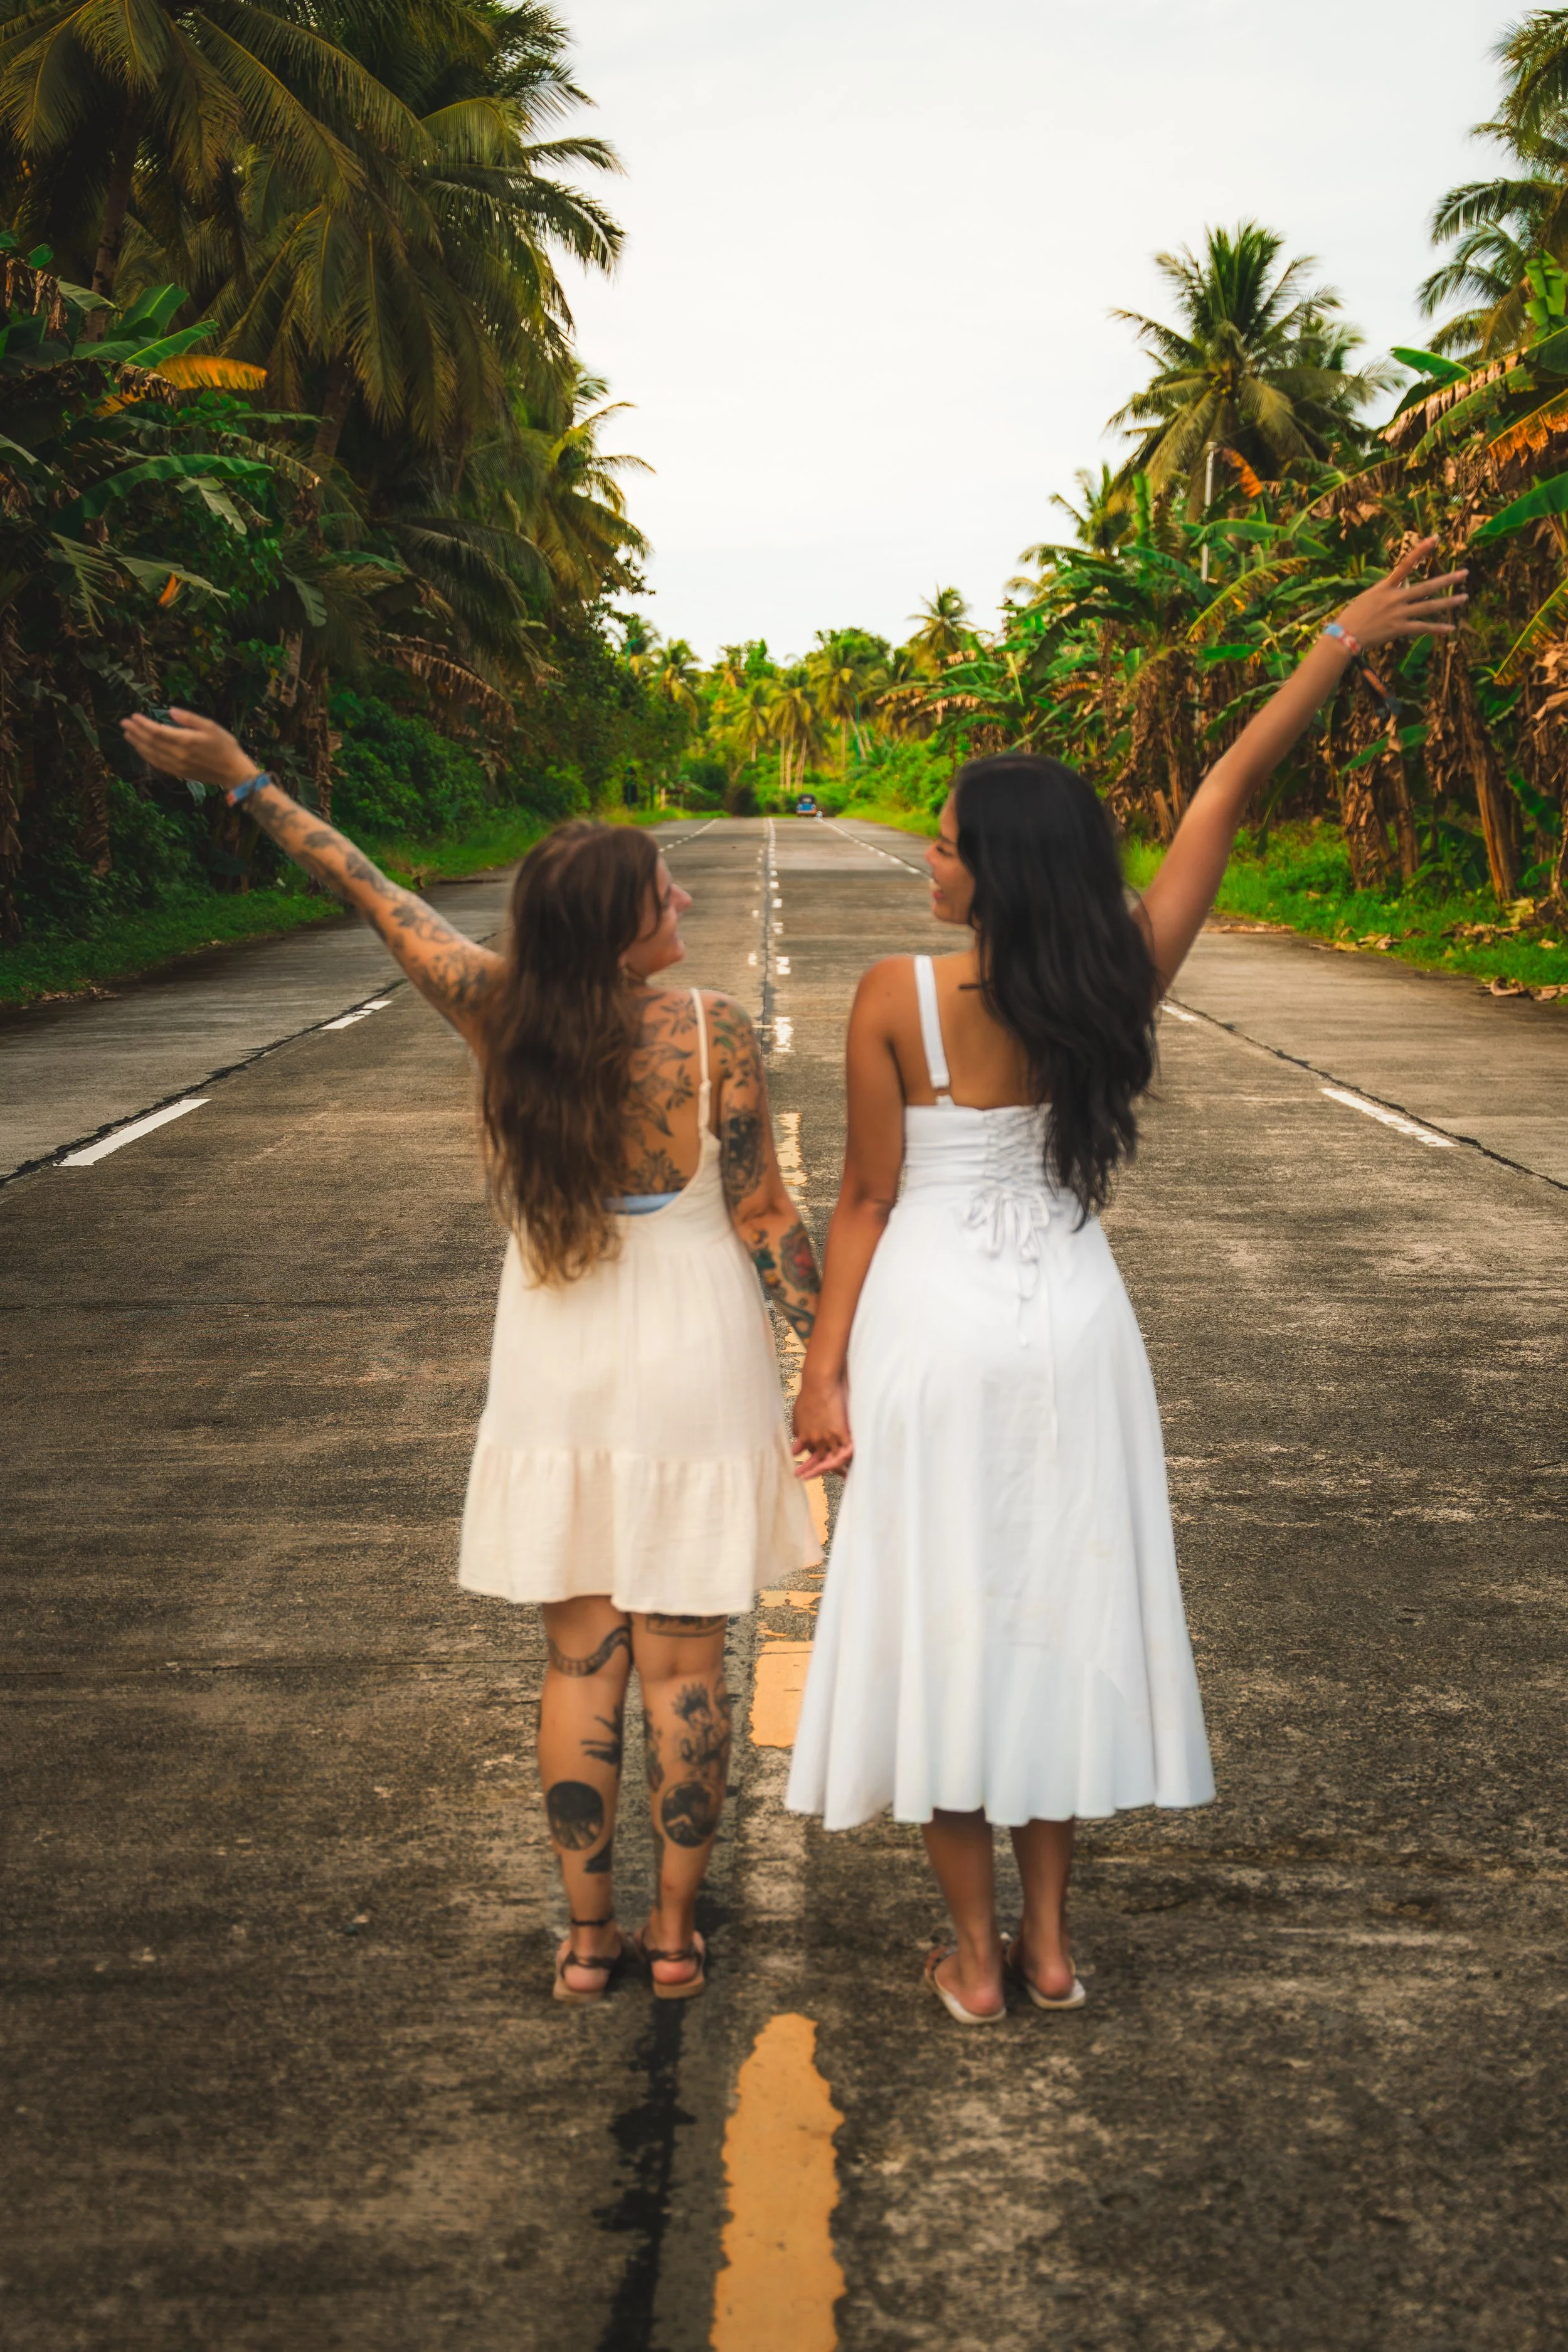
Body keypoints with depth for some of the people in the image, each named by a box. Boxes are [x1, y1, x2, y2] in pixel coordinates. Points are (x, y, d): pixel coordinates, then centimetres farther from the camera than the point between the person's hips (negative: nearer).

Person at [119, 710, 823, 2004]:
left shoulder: (502, 1014, -9)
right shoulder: (713, 1032, -17)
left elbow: (381, 897, 1)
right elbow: (764, 1220, -14)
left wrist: (249, 784, 13)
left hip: (557, 1366, 3)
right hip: (691, 1362, -3)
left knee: (579, 1658, 14)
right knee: (681, 1662, 9)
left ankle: (588, 1934, 21)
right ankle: (675, 1935, 20)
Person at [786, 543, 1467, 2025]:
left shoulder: (896, 999, -15)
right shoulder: (1115, 986, -8)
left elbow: (867, 1199, -10)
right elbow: (1219, 805, 0)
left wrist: (825, 1370, -2)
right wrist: (1340, 643, 9)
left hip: (932, 1328, -3)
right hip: (1071, 1328, 3)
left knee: (944, 1617, 7)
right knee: (1059, 1607, 15)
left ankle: (975, 1958, 16)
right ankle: (1047, 1940, 23)